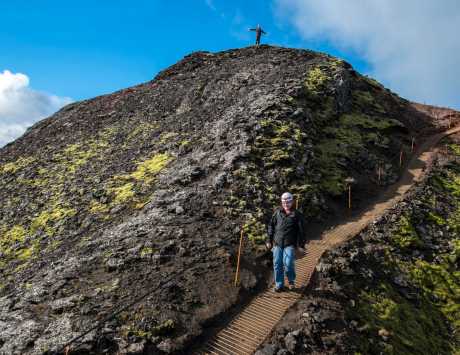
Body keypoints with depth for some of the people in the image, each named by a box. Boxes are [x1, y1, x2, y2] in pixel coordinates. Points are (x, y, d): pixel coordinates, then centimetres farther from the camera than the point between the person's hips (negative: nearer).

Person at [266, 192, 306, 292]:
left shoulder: (297, 215, 1)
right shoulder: (277, 212, 8)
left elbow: (302, 230, 0)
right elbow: (271, 226, 12)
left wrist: (301, 245, -4)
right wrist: (269, 240, 9)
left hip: (290, 244, -3)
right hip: (277, 243, 3)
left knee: (288, 264, -10)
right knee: (277, 264, 6)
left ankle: (291, 281, 19)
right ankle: (279, 284, 22)